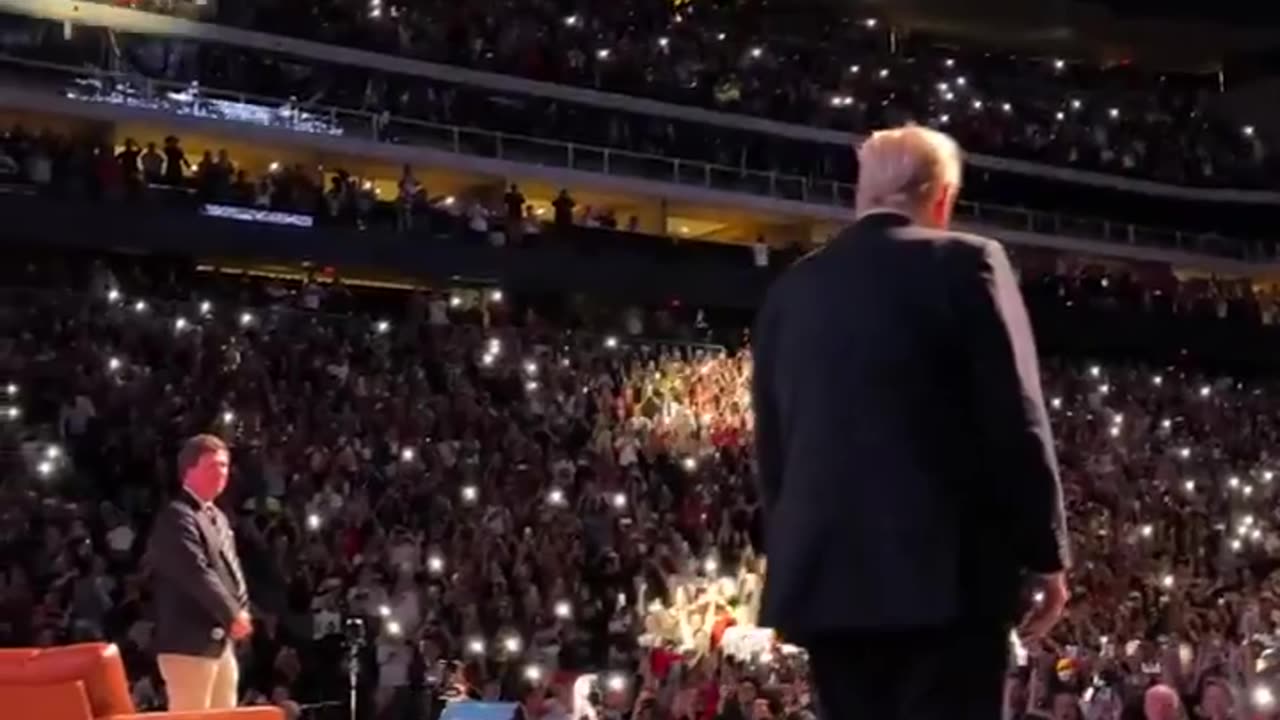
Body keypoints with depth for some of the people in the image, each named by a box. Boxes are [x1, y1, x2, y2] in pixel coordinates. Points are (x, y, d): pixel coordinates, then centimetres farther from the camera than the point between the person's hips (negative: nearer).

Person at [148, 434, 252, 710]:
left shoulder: (218, 518, 20)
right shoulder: (176, 517, -12)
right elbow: (196, 573, -20)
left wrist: (241, 610, 4)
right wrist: (232, 615, -18)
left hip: (221, 639, 10)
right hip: (189, 641, -10)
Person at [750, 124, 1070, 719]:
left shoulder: (791, 291, 12)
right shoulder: (963, 264, -2)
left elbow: (771, 444, 14)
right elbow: (1015, 424, -7)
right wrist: (1046, 554, 1)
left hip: (827, 573, 5)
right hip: (948, 570, -5)